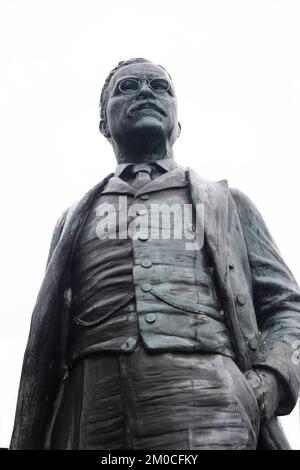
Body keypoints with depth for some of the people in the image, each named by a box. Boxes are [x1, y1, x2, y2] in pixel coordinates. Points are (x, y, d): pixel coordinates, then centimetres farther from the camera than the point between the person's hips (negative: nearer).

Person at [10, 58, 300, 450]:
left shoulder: (227, 202, 24)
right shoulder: (75, 219, 27)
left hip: (206, 402, -1)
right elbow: (44, 341, 21)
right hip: (93, 408, 2)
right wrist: (27, 438, 9)